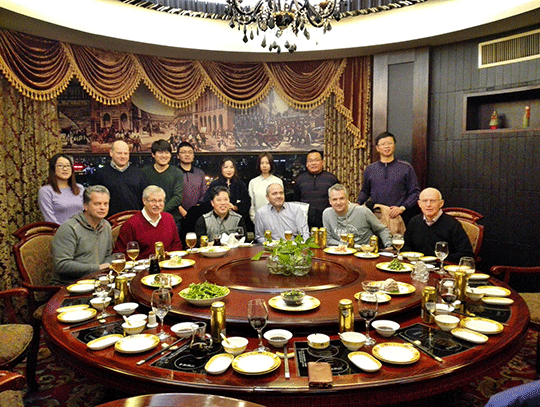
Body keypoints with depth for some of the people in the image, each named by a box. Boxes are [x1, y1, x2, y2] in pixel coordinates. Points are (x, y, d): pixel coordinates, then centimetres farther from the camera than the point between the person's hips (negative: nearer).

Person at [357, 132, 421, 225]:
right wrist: (358, 203, 2)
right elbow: (365, 191, 21)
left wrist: (402, 208, -12)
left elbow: (415, 192, 2)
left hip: (399, 217, -1)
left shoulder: (406, 167, 5)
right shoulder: (370, 169, 12)